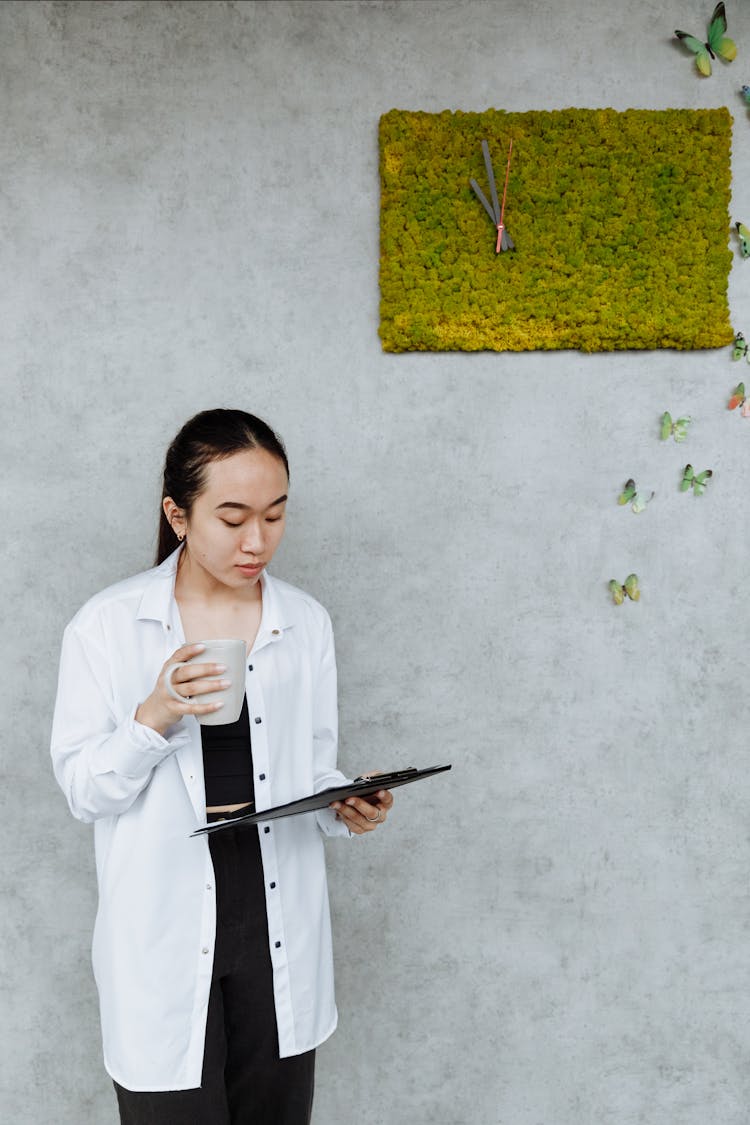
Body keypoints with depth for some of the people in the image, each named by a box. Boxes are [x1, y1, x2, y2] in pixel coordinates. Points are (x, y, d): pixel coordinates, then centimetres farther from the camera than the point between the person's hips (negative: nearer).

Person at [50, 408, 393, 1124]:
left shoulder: (306, 623, 2)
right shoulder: (106, 626, -7)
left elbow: (312, 771, 9)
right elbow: (83, 791, -6)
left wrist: (346, 806, -12)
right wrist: (154, 717, -23)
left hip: (280, 939, 3)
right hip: (164, 951, -3)